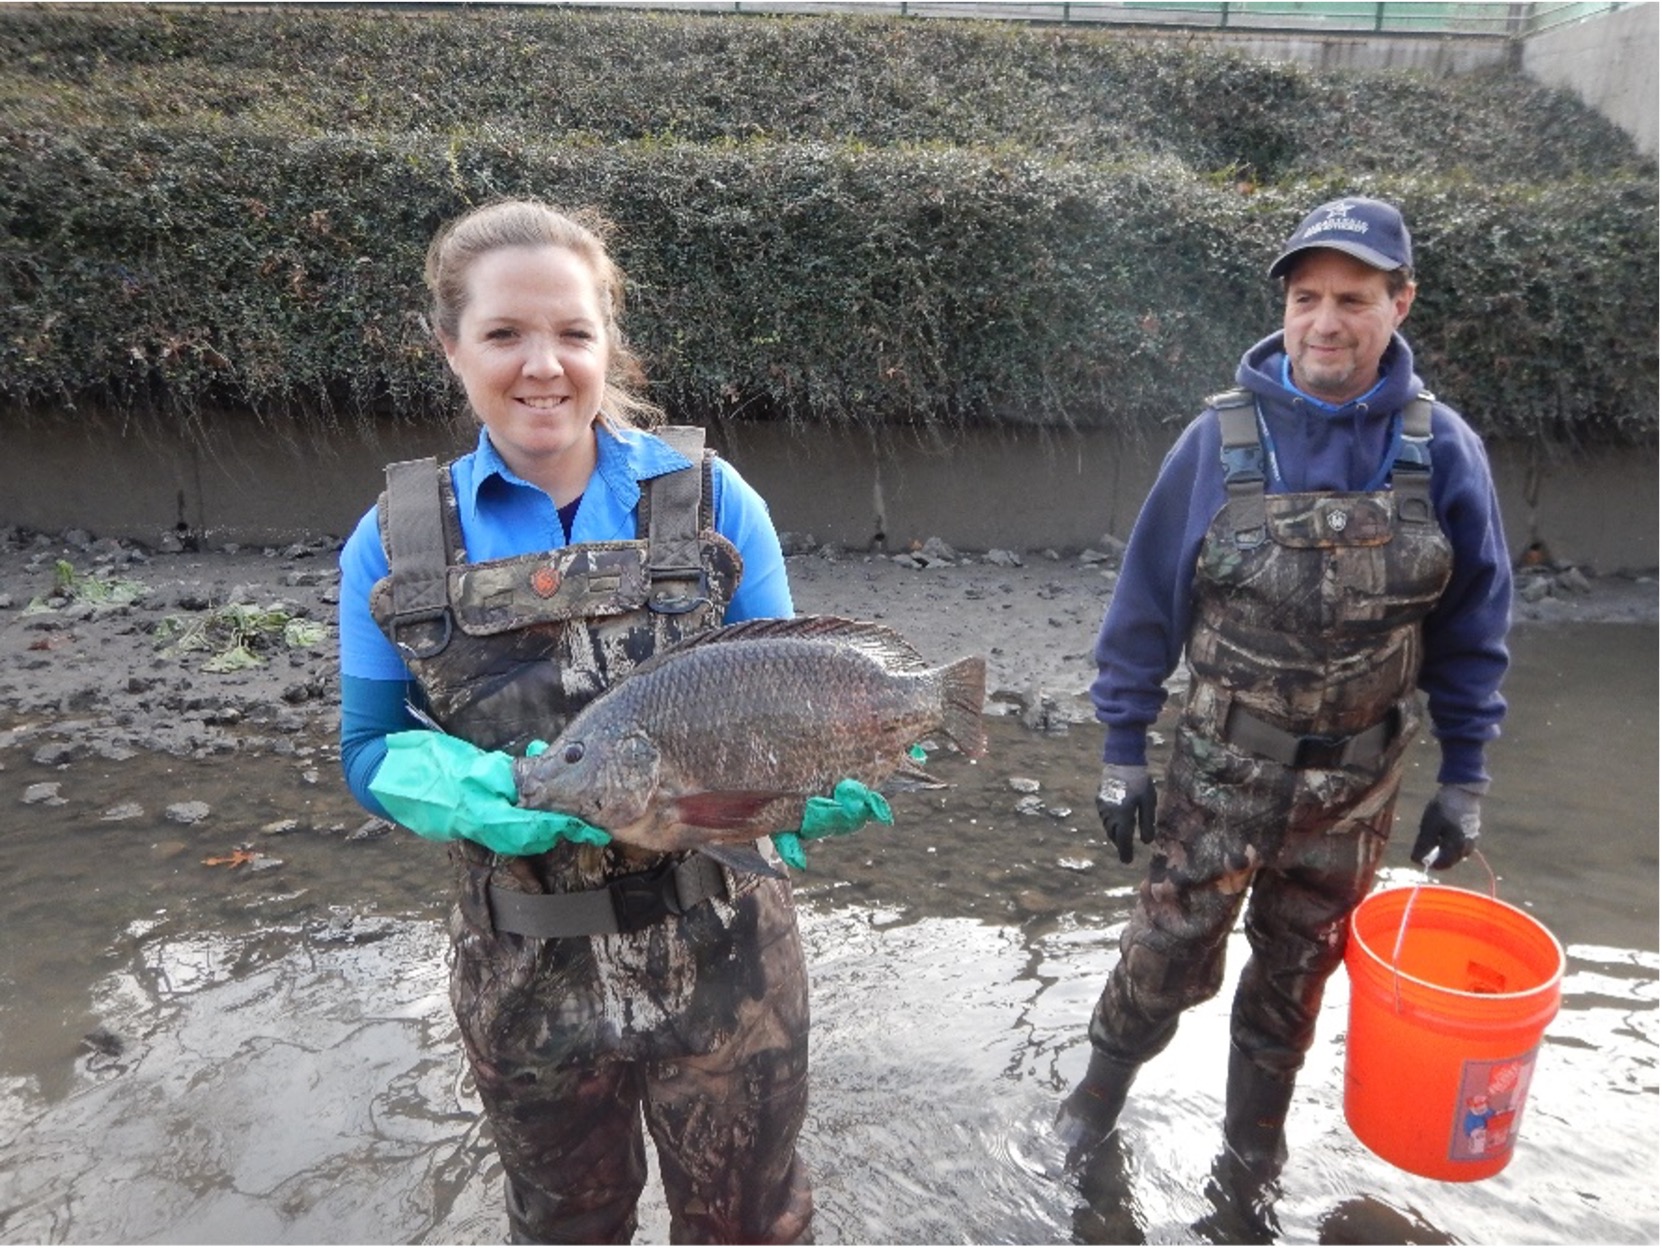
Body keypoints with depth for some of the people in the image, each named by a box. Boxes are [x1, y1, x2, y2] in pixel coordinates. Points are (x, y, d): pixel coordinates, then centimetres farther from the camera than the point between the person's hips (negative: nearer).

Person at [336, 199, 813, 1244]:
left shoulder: (709, 496, -9)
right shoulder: (394, 544, -5)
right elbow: (372, 747, -1)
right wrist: (468, 792, -23)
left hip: (720, 952, -1)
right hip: (528, 972, 2)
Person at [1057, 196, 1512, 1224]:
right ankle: (1103, 1089, 36)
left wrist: (1465, 778, 2)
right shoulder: (1221, 439, -11)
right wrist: (1124, 754, -5)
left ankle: (1255, 1144, 41)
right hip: (1224, 763, -1)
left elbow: (1474, 626, 3)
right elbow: (1147, 604, -5)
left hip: (1359, 778, 2)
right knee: (1171, 949, 5)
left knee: (1296, 968, 17)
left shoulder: (1443, 451, -7)